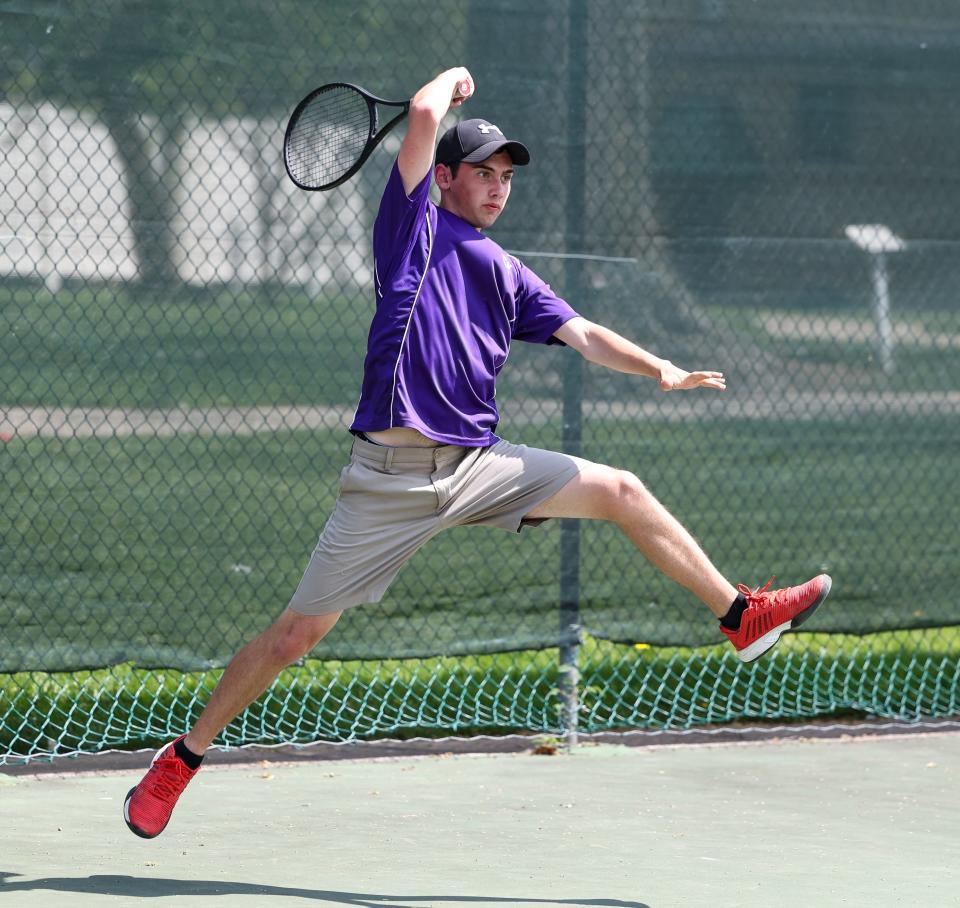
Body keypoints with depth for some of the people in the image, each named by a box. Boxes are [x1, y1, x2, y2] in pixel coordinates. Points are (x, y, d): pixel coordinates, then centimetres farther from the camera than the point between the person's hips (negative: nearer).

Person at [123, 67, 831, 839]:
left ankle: (741, 615, 4)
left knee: (620, 491, -5)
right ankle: (182, 759, 9)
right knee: (297, 634, -4)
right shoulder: (415, 226, 4)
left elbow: (584, 335, 7)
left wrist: (660, 370, -8)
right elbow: (424, 115, -7)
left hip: (480, 466, 5)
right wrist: (454, 79, 13)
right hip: (392, 477, -5)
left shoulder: (509, 276, 18)